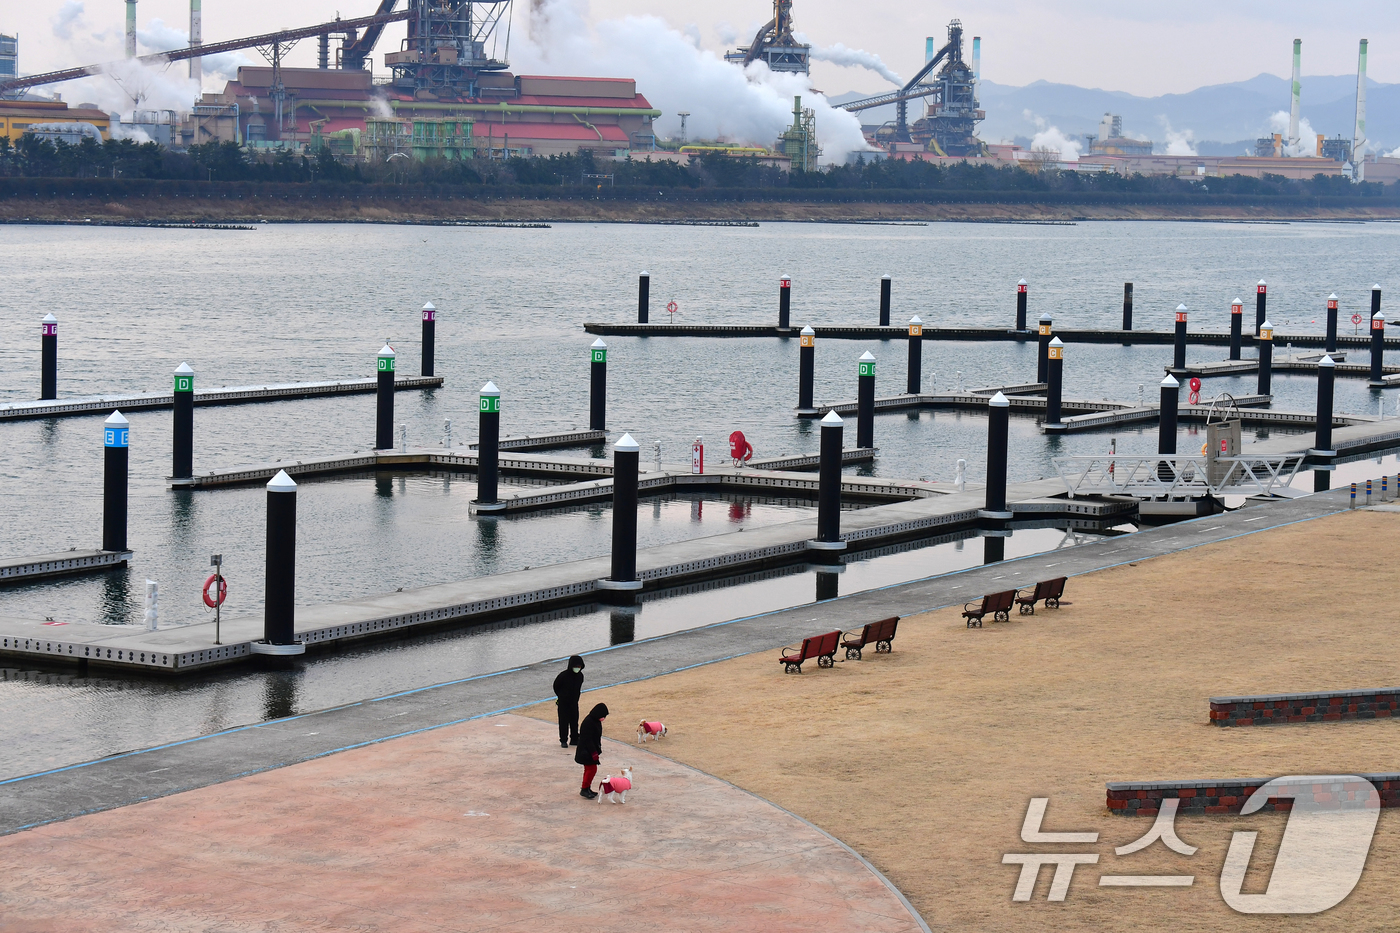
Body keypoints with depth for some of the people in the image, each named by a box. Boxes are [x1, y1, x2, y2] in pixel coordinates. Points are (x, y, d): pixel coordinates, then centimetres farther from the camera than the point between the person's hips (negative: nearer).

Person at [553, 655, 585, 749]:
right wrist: (561, 696, 5)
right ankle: (563, 741, 9)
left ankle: (574, 739, 22)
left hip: (574, 702, 4)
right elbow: (556, 686, -5)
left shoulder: (580, 675, -5)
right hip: (563, 702, -4)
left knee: (574, 721, 10)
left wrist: (576, 697, 11)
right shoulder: (563, 675, -20)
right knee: (564, 721, 0)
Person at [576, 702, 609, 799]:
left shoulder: (596, 721, 5)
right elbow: (588, 740, -25)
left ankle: (586, 789, 24)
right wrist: (594, 753, -24)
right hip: (586, 751, -9)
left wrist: (599, 750, 19)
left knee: (589, 769, 15)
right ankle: (585, 789, 1)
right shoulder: (588, 722, -24)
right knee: (592, 769, -7)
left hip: (592, 750, 9)